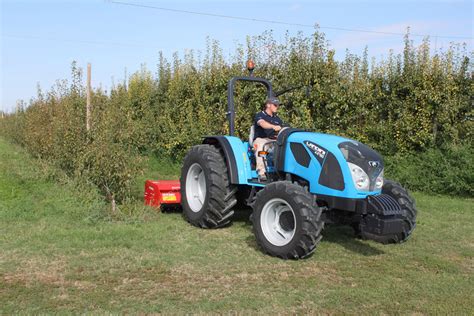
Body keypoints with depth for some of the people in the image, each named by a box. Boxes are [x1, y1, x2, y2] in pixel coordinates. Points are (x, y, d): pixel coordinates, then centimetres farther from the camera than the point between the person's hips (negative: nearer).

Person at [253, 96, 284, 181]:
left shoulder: (277, 119, 25)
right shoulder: (260, 115, 5)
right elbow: (262, 123, -19)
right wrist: (273, 127, -38)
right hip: (261, 139, -4)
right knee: (261, 145, -40)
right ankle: (261, 173, -46)